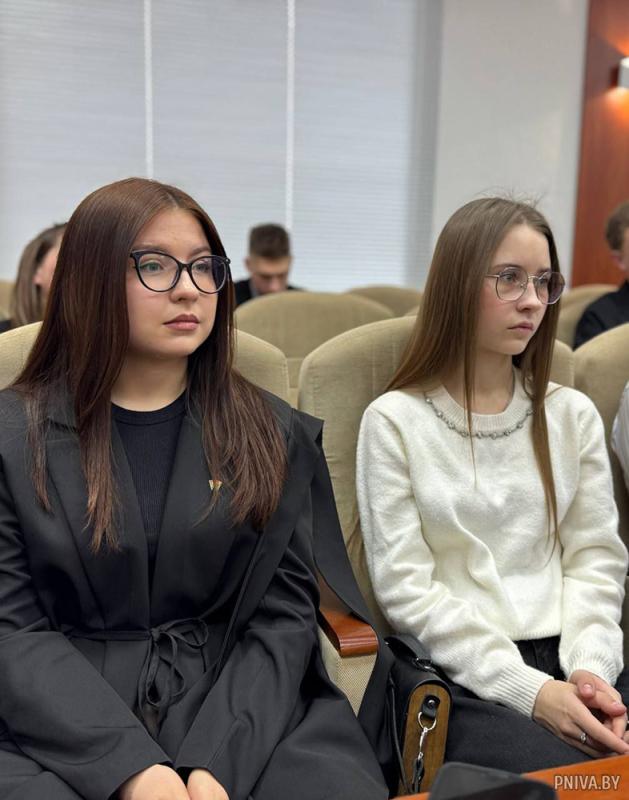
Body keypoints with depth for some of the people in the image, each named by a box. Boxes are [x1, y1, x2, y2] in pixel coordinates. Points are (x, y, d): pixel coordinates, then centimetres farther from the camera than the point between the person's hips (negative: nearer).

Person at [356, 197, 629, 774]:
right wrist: (528, 689, -14)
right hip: (459, 674, -4)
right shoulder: (396, 421, -4)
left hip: (568, 661, 4)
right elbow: (405, 588, -8)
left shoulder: (572, 415, 9)